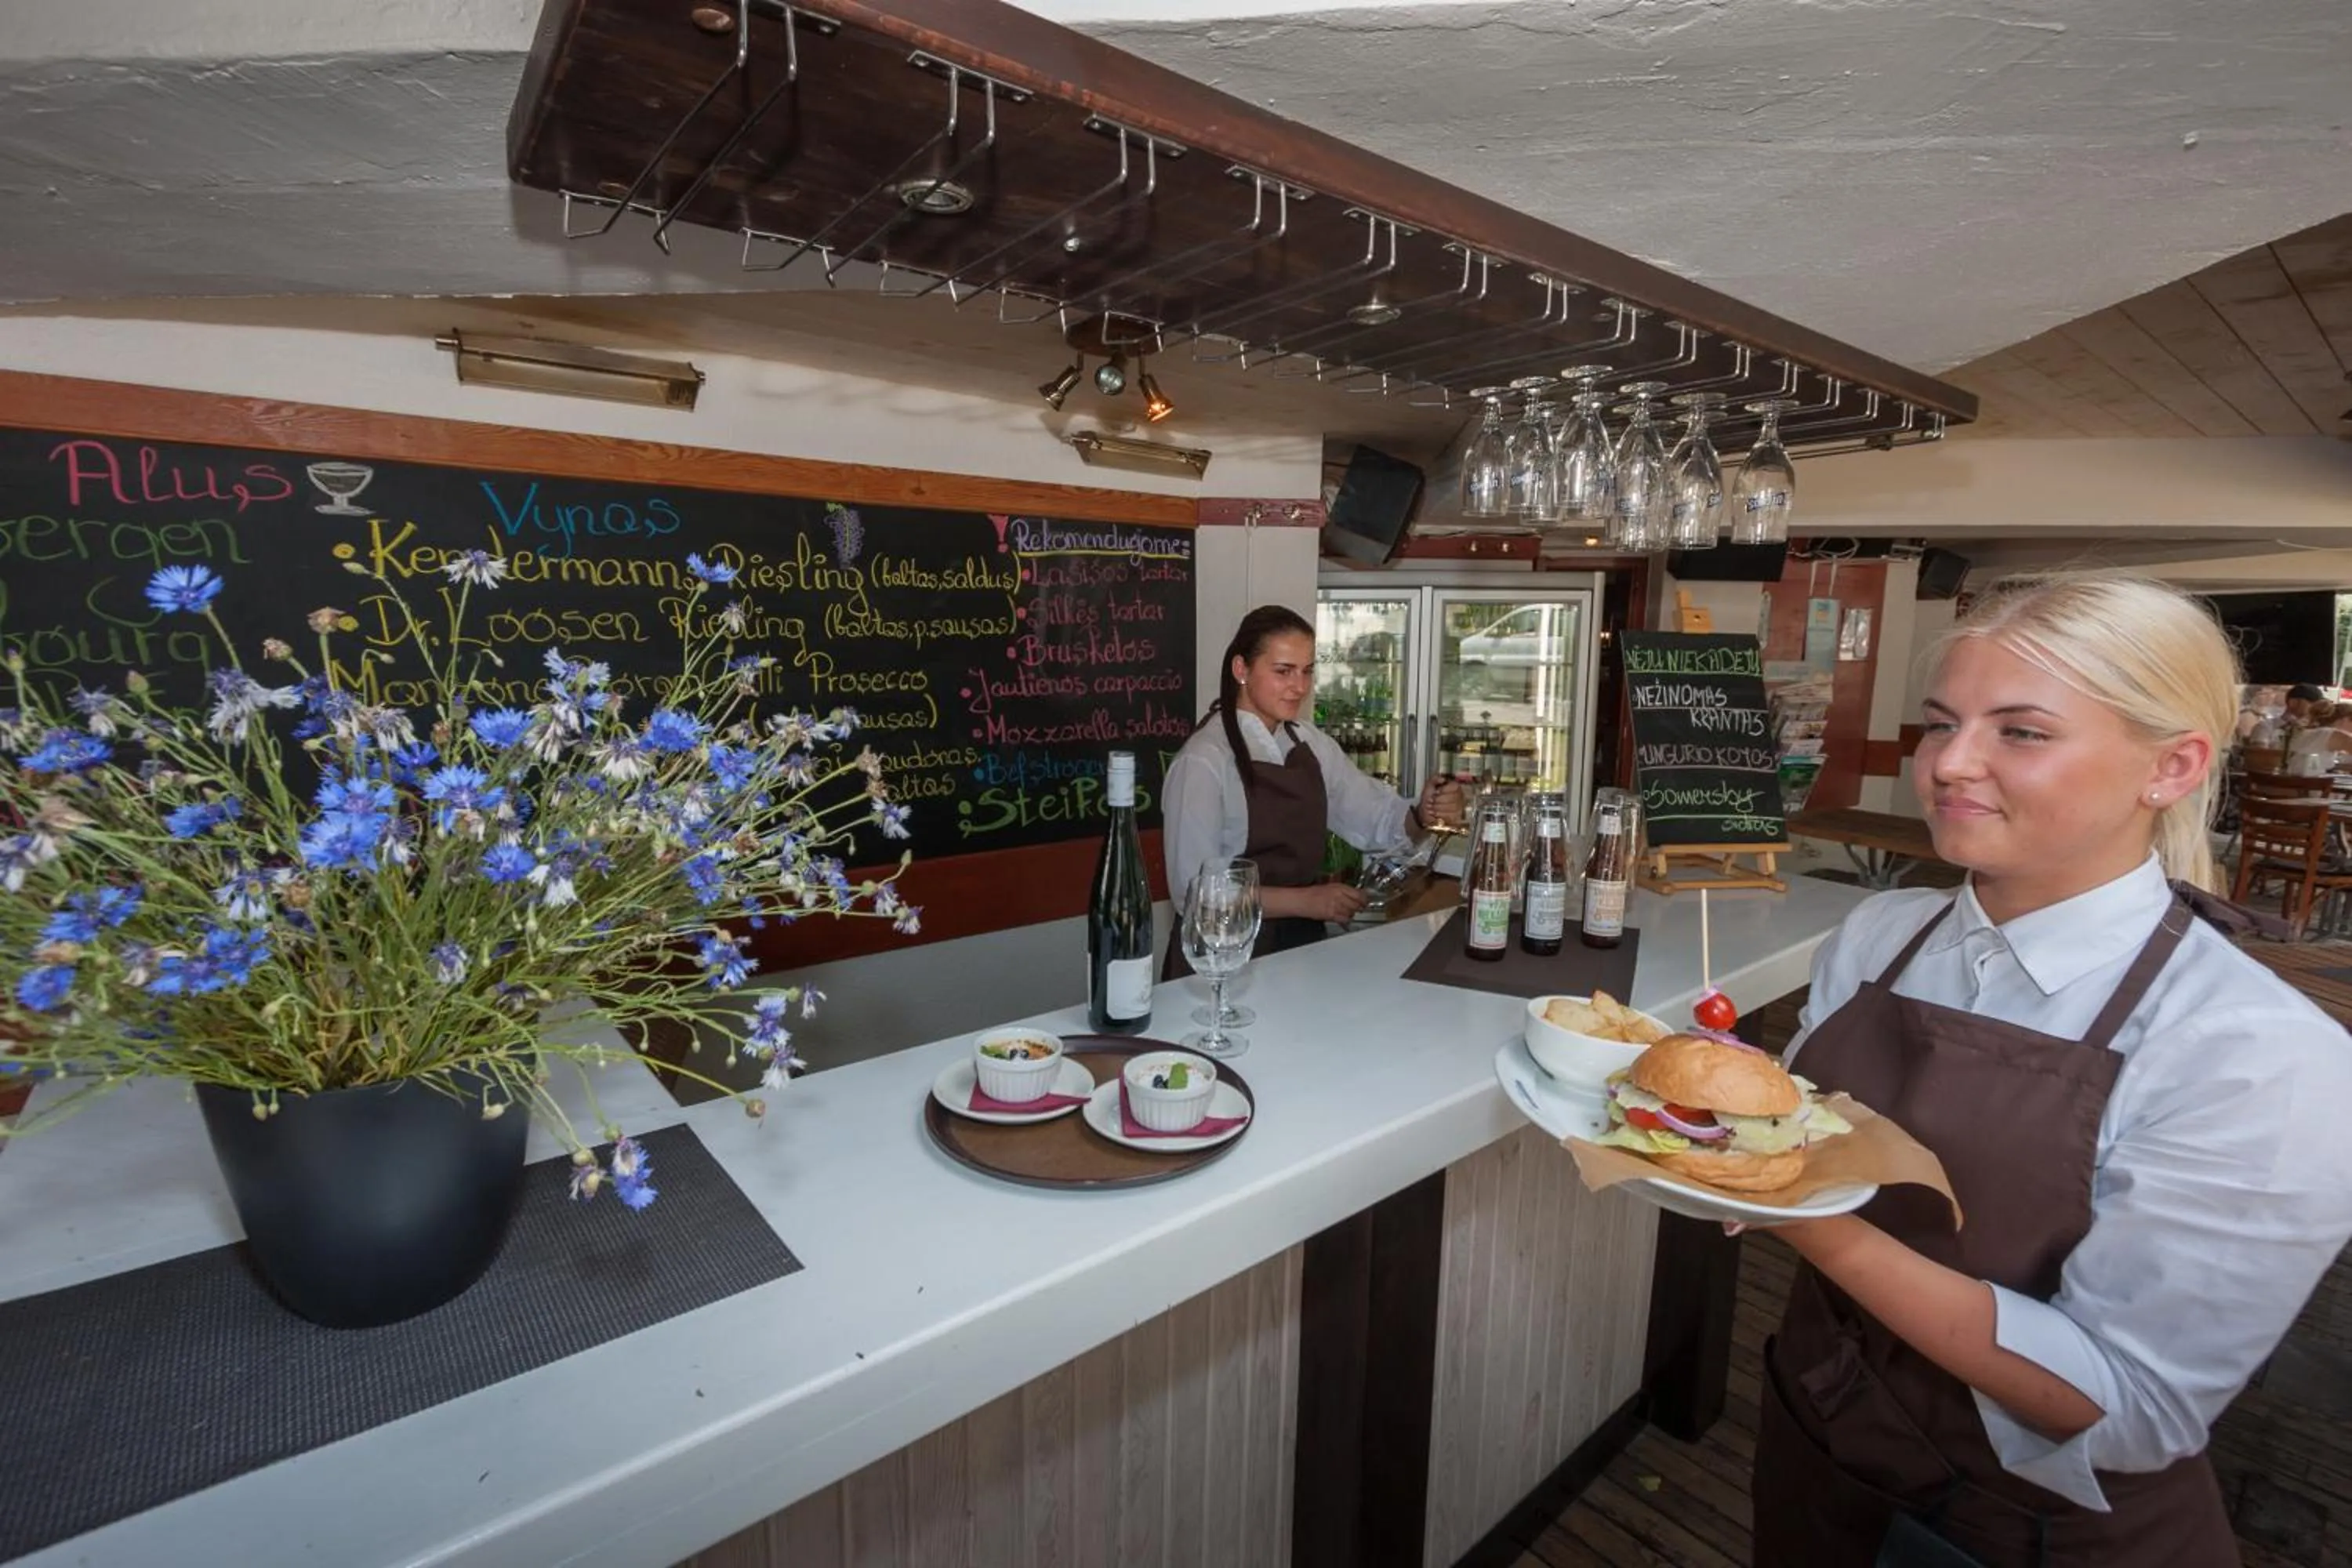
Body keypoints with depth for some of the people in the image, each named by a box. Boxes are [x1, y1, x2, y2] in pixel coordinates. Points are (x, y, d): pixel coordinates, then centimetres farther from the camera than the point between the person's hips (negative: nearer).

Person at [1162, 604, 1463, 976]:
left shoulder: (1311, 744, 7)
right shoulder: (1204, 760, -15)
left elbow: (1376, 819, 3)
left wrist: (1424, 814, -16)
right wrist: (1302, 900, -19)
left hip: (1302, 946, 5)